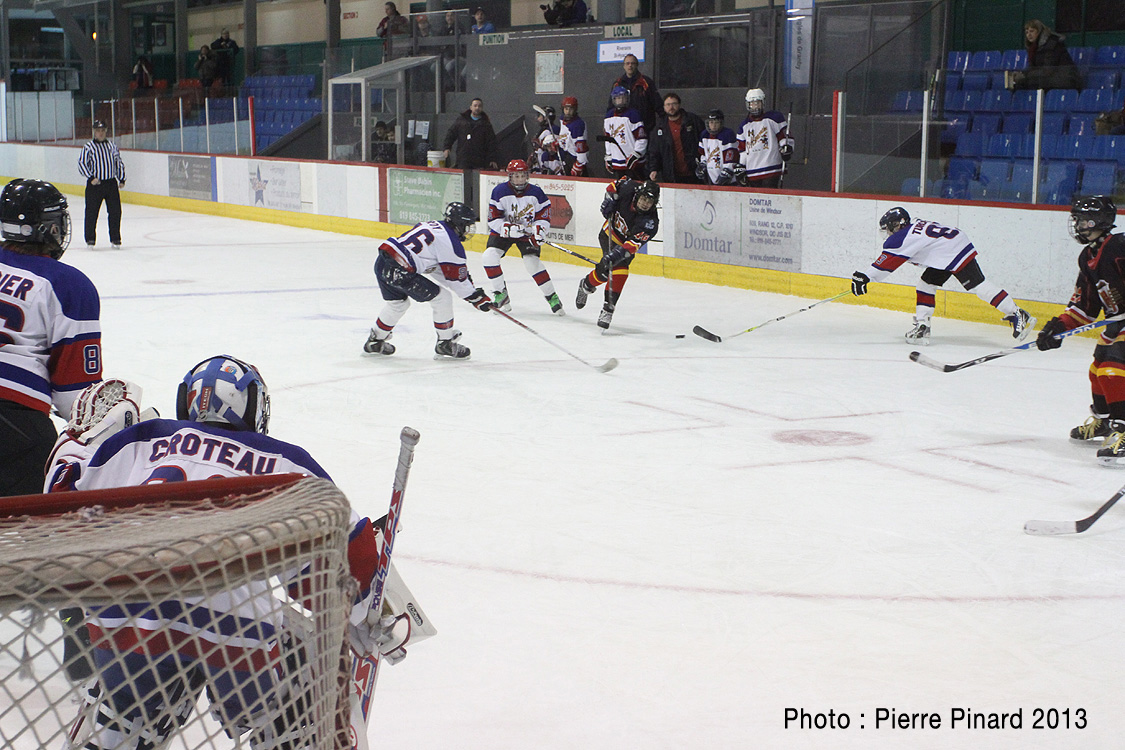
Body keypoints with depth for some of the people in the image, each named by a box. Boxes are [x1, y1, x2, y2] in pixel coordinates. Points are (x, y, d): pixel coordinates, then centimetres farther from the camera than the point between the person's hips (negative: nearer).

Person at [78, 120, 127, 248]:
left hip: (111, 183, 3)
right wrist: (91, 178, -15)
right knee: (92, 212, -1)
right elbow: (81, 164, -4)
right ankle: (90, 238, 11)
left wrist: (121, 179, 10)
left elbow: (119, 163, 19)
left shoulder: (112, 145, 12)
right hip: (95, 184, -3)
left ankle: (115, 238, 10)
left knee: (115, 211, 0)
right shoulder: (88, 147, -1)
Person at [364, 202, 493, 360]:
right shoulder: (451, 241, -5)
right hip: (398, 270, -9)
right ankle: (445, 344, 12)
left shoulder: (433, 226, 22)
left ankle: (375, 341, 43)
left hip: (381, 262, 9)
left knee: (399, 302, 32)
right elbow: (457, 279, -1)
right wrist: (478, 299, 10)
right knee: (442, 298, 3)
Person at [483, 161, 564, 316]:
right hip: (503, 231, 1)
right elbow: (493, 220, -14)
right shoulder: (499, 192, -15)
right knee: (489, 256, -19)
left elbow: (544, 217, -5)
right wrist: (509, 228, -30)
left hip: (527, 233, -1)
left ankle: (552, 297, -7)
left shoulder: (536, 193, -12)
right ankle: (501, 293, -3)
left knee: (532, 261, -20)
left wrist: (538, 232, -24)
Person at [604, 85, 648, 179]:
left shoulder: (633, 114, -10)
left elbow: (642, 138, -13)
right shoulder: (609, 116, 11)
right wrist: (608, 157, 19)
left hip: (633, 162, -6)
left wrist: (635, 155, -16)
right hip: (616, 163, 6)